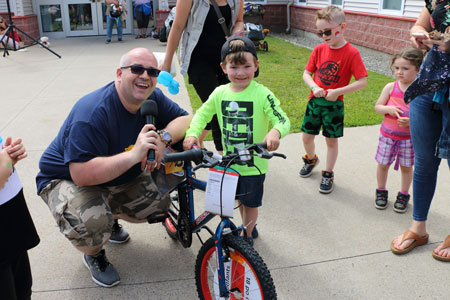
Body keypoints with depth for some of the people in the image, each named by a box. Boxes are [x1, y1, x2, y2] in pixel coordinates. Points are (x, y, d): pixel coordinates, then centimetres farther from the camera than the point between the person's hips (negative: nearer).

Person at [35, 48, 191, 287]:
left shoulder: (153, 98, -9)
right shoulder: (93, 113, -33)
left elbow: (185, 119, -7)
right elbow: (82, 174, -38)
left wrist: (163, 138, -29)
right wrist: (134, 155, -46)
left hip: (120, 178, 7)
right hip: (67, 179, -7)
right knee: (91, 225, -34)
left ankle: (111, 218, 23)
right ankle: (94, 256, 4)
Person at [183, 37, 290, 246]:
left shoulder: (262, 94, -17)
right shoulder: (220, 93, -3)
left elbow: (283, 120, -20)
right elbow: (202, 114, 7)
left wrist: (276, 132, -42)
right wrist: (192, 133, -10)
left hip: (254, 164, -4)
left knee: (250, 202, 12)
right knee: (240, 199, 23)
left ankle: (247, 236, 35)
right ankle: (249, 226, 48)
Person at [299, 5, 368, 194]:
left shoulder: (351, 53, -14)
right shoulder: (319, 49, -1)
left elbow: (362, 82, -16)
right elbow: (307, 73, 6)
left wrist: (337, 92, -21)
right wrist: (314, 87, -14)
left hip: (334, 104, -4)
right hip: (315, 101, 4)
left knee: (331, 141, 8)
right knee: (306, 137, 12)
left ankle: (328, 175, 24)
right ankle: (311, 159, 43)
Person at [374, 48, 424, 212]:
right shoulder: (391, 87, -5)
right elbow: (377, 107, 2)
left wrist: (411, 121, -23)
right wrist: (389, 109, -18)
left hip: (409, 136, -1)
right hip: (387, 135, 1)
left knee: (406, 167, 11)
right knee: (383, 164, 11)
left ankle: (403, 195, 31)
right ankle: (381, 191, 33)